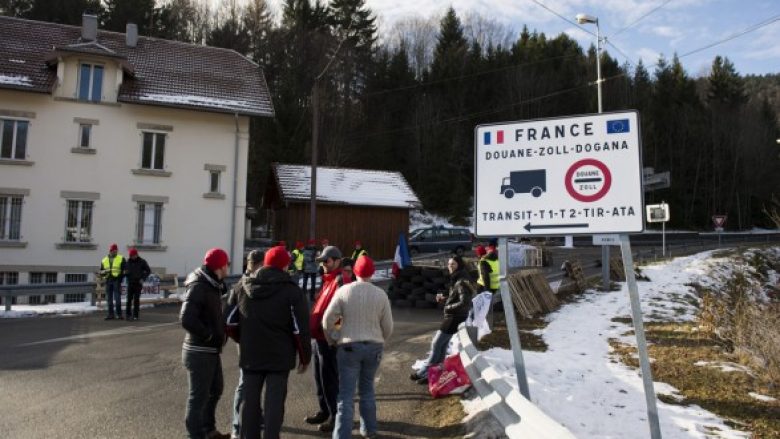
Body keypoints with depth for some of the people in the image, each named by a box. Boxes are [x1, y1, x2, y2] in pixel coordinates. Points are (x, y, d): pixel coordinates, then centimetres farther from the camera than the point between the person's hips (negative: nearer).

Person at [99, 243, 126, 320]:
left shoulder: (121, 259, 5)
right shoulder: (104, 260, 15)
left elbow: (125, 270, 3)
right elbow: (101, 272, 16)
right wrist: (105, 271, -6)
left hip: (117, 281, -4)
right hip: (108, 281, 4)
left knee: (117, 298, -7)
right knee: (109, 299, 6)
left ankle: (119, 314, 0)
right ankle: (111, 314, 12)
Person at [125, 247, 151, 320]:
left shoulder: (142, 262, -1)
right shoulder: (128, 262, 7)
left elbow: (148, 271, 3)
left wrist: (143, 279, -6)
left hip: (138, 283, -2)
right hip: (130, 283, 2)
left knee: (136, 299, -2)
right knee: (129, 299, -3)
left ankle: (135, 315, 3)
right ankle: (128, 314, 6)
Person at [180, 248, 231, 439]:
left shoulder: (212, 285, 10)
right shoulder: (198, 287, -20)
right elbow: (187, 319, -30)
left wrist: (219, 333, 0)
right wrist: (209, 335, -21)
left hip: (211, 350, 10)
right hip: (200, 352, -10)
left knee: (215, 391, 22)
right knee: (199, 396, 3)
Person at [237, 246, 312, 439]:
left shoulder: (244, 286, 5)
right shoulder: (292, 291, -9)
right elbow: (301, 329, -10)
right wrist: (305, 357, -1)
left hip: (250, 355, 4)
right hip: (279, 357, -4)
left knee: (250, 400, 12)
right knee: (274, 402, 1)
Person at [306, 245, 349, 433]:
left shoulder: (340, 281, -15)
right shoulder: (328, 280, 16)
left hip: (328, 338, -10)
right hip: (318, 336, 10)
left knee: (329, 378, -2)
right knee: (319, 376, 18)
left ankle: (336, 415, 9)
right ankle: (325, 410, 30)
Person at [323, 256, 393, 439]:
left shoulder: (344, 291, -6)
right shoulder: (381, 294, -1)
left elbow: (328, 319, -7)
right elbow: (388, 326, 2)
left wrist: (330, 340, 10)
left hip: (349, 346, -2)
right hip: (373, 346, 3)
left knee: (346, 393, 0)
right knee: (367, 388, 20)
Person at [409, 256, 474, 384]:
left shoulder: (461, 282, -20)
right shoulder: (456, 280, 11)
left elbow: (464, 303, -28)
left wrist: (449, 307, -16)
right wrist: (444, 298, 5)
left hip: (455, 318, -10)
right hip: (452, 318, 10)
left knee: (436, 344, -4)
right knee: (441, 345, 13)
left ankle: (424, 373, 5)